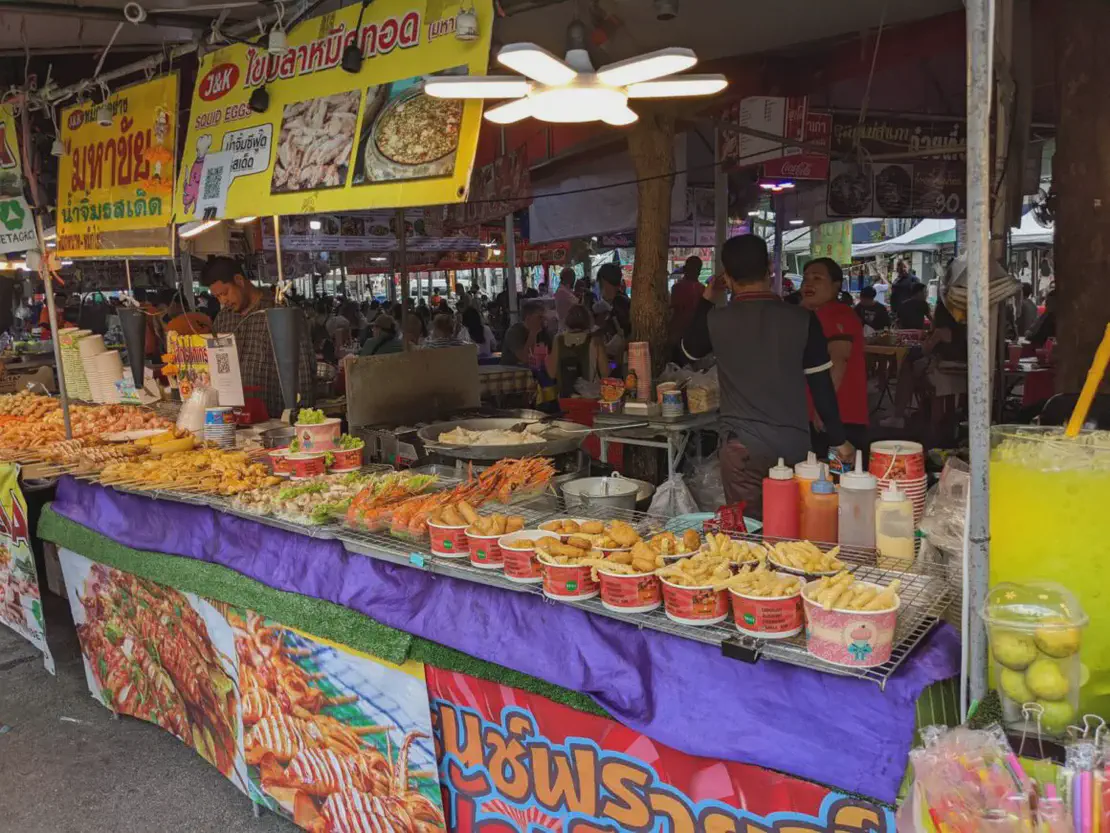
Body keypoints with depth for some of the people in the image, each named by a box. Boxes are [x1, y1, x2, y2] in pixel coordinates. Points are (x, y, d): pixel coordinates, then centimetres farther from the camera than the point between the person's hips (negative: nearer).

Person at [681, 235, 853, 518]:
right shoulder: (803, 320, -5)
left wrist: (706, 301, 23)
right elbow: (821, 386, -1)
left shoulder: (716, 320, -5)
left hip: (742, 446, -1)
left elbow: (689, 351, 17)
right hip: (793, 445, 1)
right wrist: (839, 440, 10)